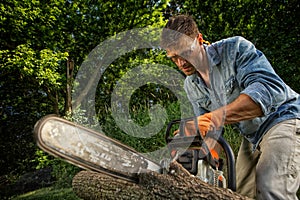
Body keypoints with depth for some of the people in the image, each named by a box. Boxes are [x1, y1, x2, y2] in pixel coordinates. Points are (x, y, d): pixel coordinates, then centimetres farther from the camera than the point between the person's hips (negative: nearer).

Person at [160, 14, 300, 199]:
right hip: (251, 136, 7)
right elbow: (206, 128, 5)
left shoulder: (235, 48, -18)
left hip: (284, 117, -6)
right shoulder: (190, 86, 1)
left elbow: (270, 87, -34)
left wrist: (216, 117, -43)